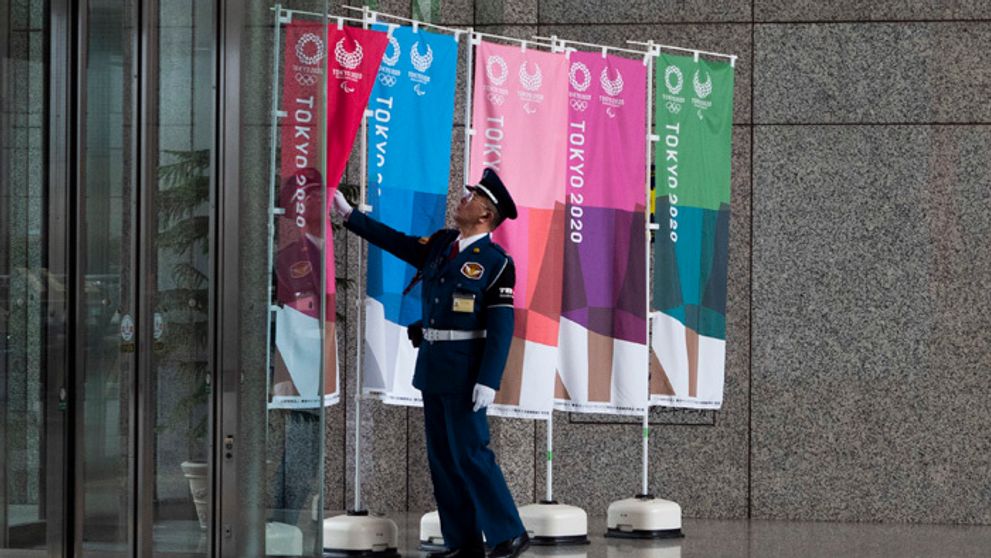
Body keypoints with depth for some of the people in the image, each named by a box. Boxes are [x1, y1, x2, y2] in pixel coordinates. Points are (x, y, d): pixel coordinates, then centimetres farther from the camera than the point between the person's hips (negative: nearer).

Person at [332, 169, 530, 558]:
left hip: (465, 370, -8)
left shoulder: (495, 262, -11)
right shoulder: (441, 244, 9)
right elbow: (396, 243, 19)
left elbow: (501, 327, -15)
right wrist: (349, 215, 17)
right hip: (432, 365, 8)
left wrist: (488, 381, -21)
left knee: (470, 453, -8)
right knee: (442, 455, 8)